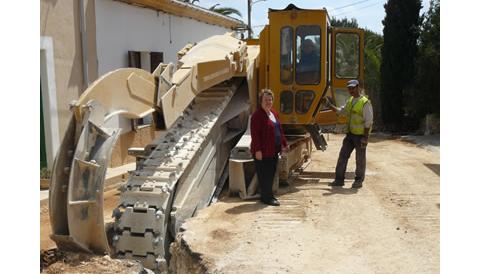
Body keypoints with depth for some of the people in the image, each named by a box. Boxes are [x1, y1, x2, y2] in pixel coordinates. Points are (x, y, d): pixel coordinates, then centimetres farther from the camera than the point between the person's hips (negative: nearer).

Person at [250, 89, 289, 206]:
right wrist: (257, 150, -22)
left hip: (273, 150, 9)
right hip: (263, 151, -9)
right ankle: (266, 197, 8)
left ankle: (268, 195, 26)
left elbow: (279, 129, 20)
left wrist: (284, 144, 17)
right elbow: (255, 134, -19)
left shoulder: (274, 113, 13)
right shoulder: (257, 115, -14)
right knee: (265, 175, -1)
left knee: (271, 173, 15)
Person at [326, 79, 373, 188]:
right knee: (343, 156, 6)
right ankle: (339, 180, 12)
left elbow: (368, 121, -15)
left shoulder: (365, 102, -13)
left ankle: (359, 181, 17)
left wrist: (365, 137, -18)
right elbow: (341, 111, 23)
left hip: (360, 135, -7)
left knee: (360, 159, 4)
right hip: (350, 134, 7)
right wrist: (330, 105, 13)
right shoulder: (349, 101, 10)